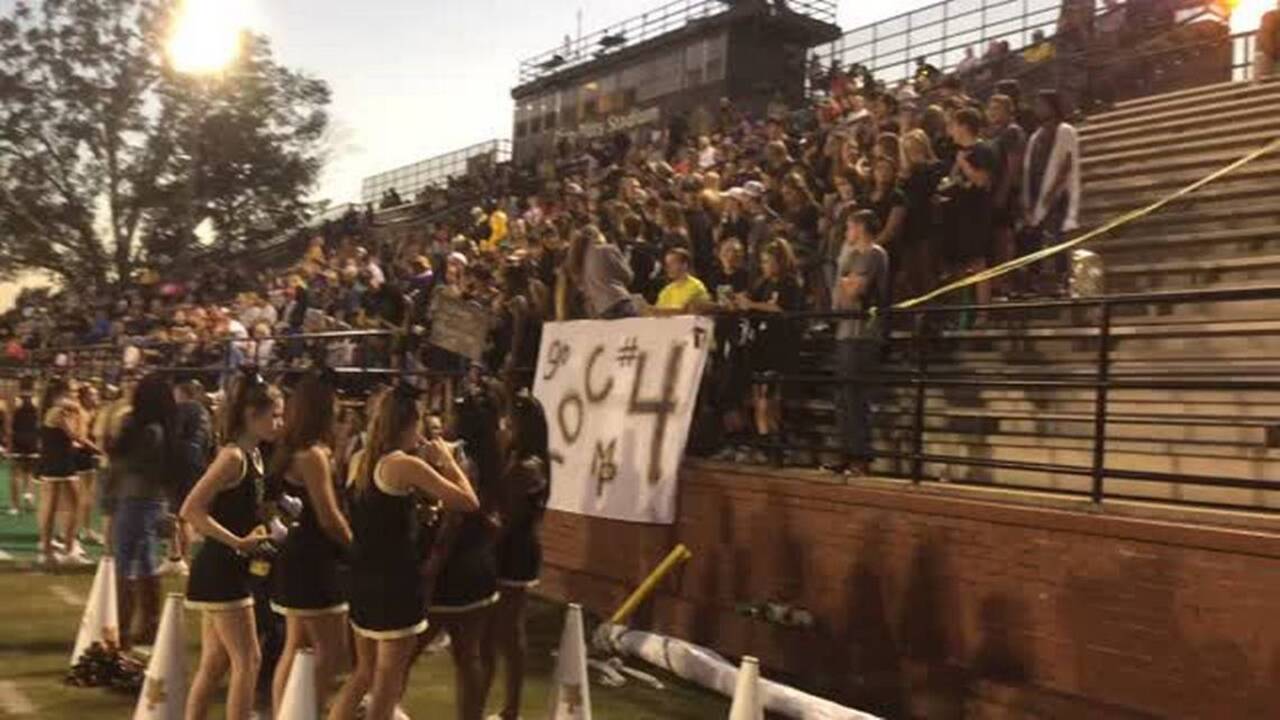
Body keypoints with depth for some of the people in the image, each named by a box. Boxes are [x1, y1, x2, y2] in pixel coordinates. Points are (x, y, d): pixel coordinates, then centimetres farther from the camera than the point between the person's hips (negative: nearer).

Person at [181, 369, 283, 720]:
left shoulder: (253, 456, 10)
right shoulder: (233, 457, -17)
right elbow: (191, 510, -24)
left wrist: (258, 537, 7)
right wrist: (238, 543, -22)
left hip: (229, 570, 9)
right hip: (220, 571, -9)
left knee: (214, 664, 14)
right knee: (248, 661, -5)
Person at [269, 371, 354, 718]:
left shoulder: (291, 451, 11)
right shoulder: (313, 455, -18)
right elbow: (328, 518, -17)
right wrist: (355, 547, -3)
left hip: (298, 559, 10)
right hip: (312, 563, -10)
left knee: (296, 649, 16)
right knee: (332, 653, -4)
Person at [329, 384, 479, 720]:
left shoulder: (360, 460, 6)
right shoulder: (407, 465, -16)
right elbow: (468, 502, -16)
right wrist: (446, 460, -3)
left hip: (364, 579, 8)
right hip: (396, 582, -8)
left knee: (364, 672, 21)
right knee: (387, 680, 5)